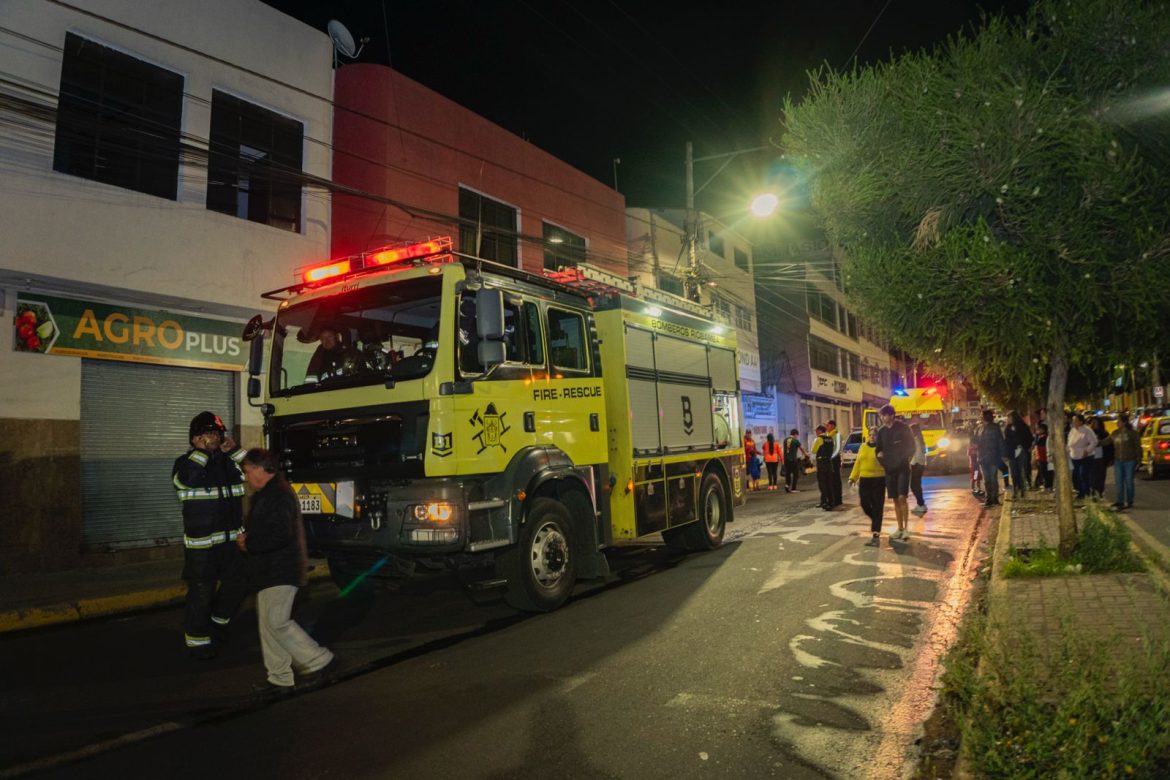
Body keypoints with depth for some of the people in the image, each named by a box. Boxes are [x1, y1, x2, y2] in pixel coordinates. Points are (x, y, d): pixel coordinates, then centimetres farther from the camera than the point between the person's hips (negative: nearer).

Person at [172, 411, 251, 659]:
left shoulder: (229, 461, 8)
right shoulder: (185, 462, -6)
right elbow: (184, 480, -28)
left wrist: (233, 449, -6)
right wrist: (203, 450, -23)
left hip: (232, 539, 5)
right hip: (201, 542, -5)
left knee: (239, 583, 13)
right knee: (201, 592, 2)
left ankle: (219, 620, 36)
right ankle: (197, 639, 19)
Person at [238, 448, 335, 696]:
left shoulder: (278, 495, -18)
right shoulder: (266, 494, 17)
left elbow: (280, 535, -26)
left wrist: (249, 544, -15)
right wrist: (248, 537, 5)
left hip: (280, 572, -11)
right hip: (269, 571, 11)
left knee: (277, 621, -12)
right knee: (267, 623, 12)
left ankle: (315, 660, 2)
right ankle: (280, 679, 19)